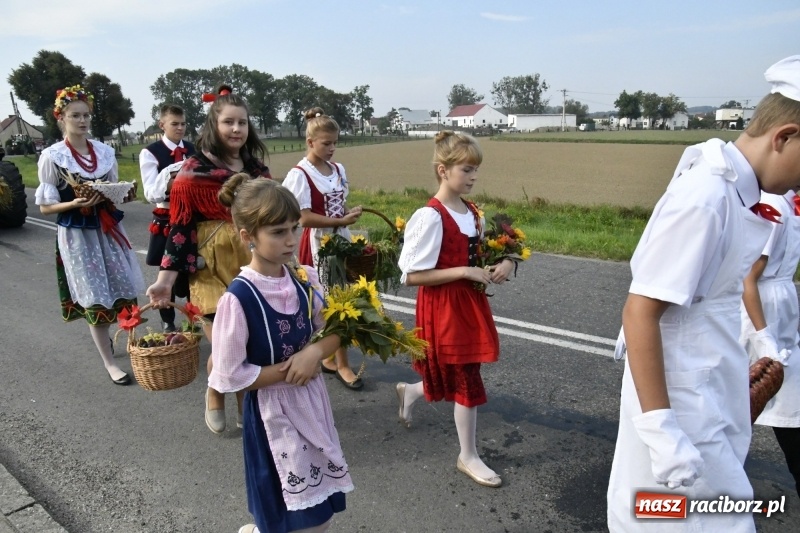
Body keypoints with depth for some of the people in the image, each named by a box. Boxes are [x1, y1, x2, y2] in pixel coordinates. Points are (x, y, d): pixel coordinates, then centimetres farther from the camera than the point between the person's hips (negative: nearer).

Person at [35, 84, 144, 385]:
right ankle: (109, 362, 13)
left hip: (108, 228, 4)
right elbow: (45, 207, -6)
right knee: (94, 297, 1)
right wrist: (76, 203, -22)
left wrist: (125, 194, -7)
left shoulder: (105, 152, 5)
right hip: (76, 234, -4)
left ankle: (104, 336, 36)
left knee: (120, 289, 7)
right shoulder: (52, 156, -7)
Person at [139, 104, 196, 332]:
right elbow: (151, 193, -15)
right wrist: (169, 183, -33)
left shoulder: (193, 149, 8)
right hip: (166, 221, -3)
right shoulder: (150, 152, -6)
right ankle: (167, 322, 23)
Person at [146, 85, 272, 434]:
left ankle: (245, 404, 29)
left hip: (253, 269, 4)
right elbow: (181, 228, -6)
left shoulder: (257, 169, 8)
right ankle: (214, 396, 32)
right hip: (213, 271, -4)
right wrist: (165, 278, -11)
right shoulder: (194, 172, -6)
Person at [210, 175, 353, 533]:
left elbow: (334, 332, 3)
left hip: (312, 402, 6)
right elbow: (228, 377, -18)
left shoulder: (305, 280, -5)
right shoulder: (238, 298, -21)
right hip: (271, 413, -5)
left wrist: (314, 352, -17)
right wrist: (288, 370, -16)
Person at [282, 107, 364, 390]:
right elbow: (304, 218, -19)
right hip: (319, 244, -6)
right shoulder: (300, 174, -14)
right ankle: (341, 364, 14)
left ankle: (330, 358, 28)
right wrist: (341, 221, -21)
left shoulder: (338, 169, 7)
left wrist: (350, 213, -2)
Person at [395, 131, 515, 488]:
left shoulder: (473, 214, 5)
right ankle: (468, 457, 26)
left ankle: (409, 392, 48)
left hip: (470, 303, 8)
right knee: (467, 382, 4)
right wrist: (464, 272, -22)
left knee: (456, 378, 18)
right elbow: (411, 276, -20)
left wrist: (503, 264, -4)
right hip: (442, 308, -8)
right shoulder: (430, 217, -20)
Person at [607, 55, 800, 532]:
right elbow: (640, 312, -24)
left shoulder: (736, 192, 5)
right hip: (683, 410, -8)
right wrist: (662, 431, -24)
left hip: (711, 400, 8)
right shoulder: (704, 197, -22)